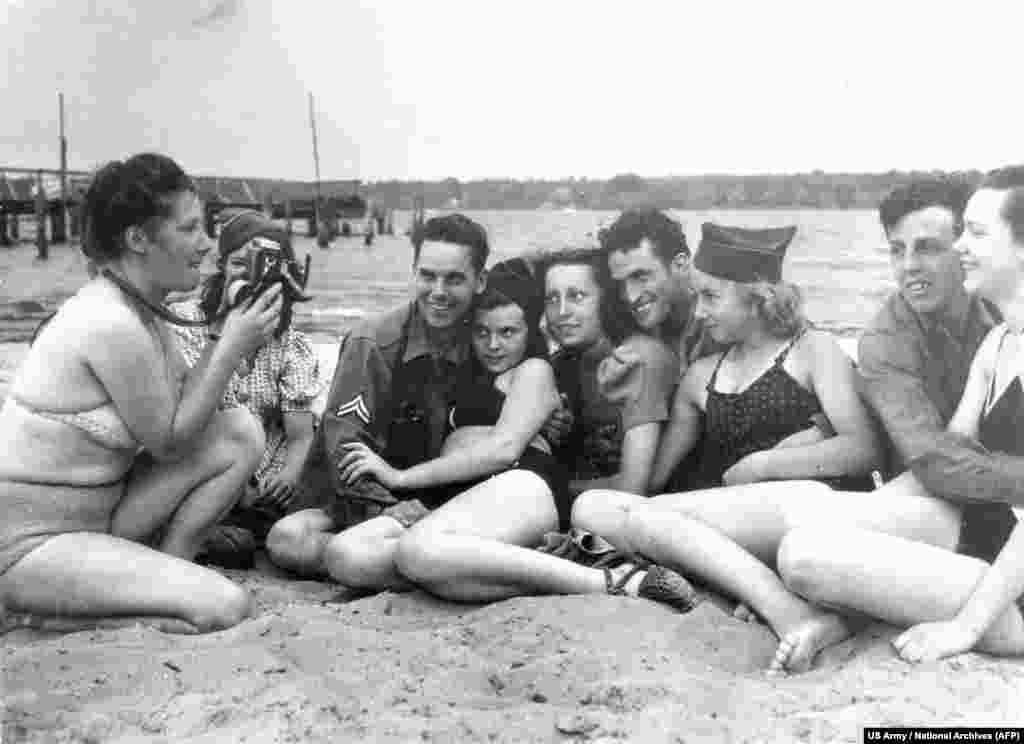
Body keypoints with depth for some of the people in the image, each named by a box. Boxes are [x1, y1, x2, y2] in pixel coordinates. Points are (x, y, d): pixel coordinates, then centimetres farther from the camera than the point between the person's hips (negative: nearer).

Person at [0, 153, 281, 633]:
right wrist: (232, 349, -16)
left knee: (241, 433, -5)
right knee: (224, 607, -20)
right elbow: (170, 442, -17)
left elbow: (183, 403, 5)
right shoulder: (113, 324, -26)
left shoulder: (135, 304, 3)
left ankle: (164, 572, 6)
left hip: (97, 510, 9)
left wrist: (232, 337, -5)